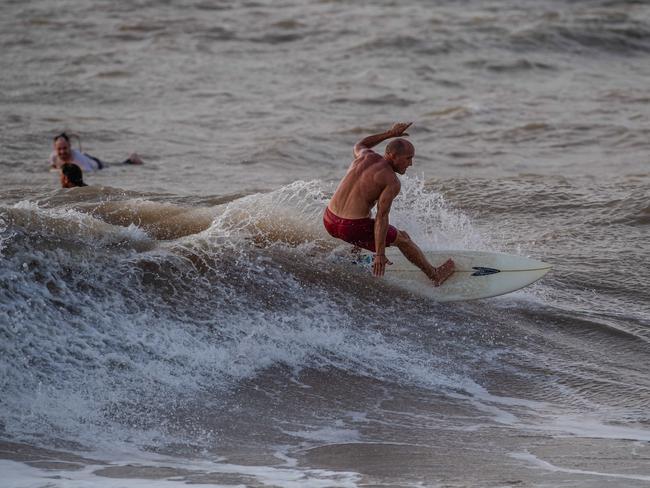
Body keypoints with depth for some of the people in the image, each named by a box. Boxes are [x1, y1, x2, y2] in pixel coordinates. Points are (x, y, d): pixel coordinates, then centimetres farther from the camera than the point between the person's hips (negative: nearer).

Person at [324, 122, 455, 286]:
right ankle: (435, 275, 34)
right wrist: (380, 254, -17)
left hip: (330, 222, 6)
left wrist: (390, 133, 34)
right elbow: (381, 217, -18)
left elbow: (359, 145, 34)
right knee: (403, 238, 18)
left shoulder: (366, 156, 7)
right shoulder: (392, 182, -11)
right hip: (353, 229, -6)